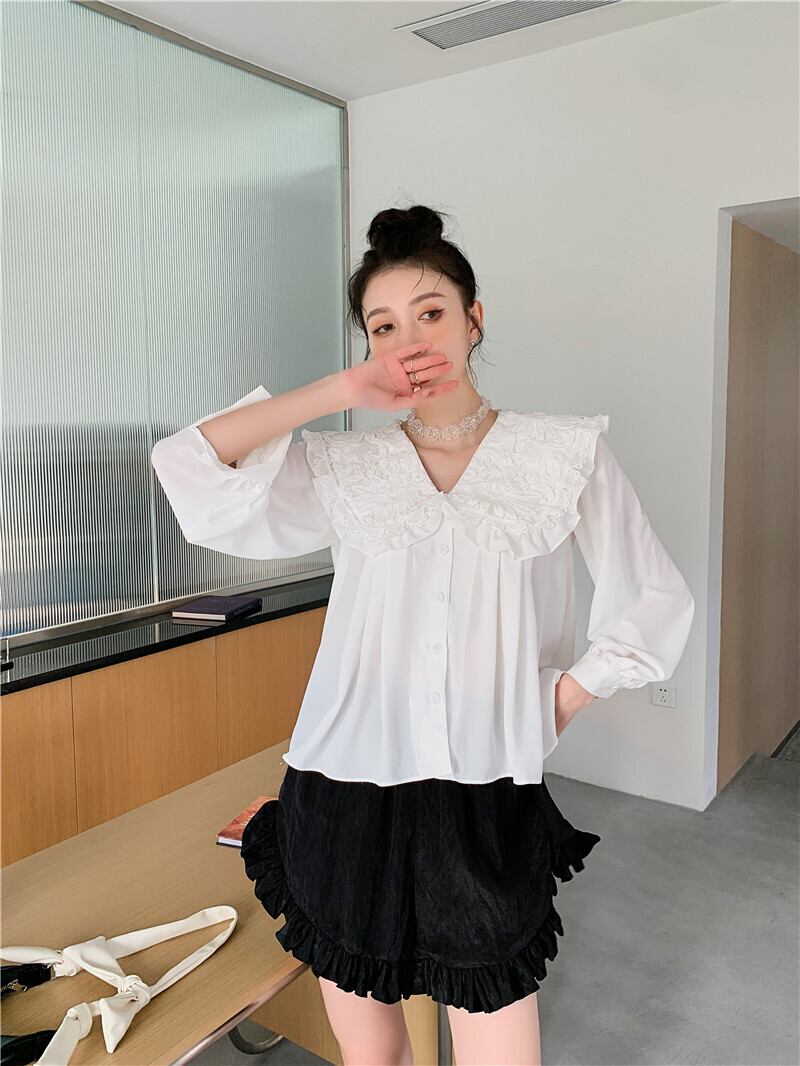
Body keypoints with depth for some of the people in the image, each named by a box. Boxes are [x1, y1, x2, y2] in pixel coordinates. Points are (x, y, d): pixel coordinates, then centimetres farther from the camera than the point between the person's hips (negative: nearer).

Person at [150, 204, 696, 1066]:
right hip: (345, 799, 2)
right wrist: (339, 391, -9)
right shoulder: (344, 466, 3)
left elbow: (654, 598, 7)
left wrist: (565, 698, -1)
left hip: (488, 806, -1)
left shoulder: (565, 453, 2)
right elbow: (190, 468, -9)